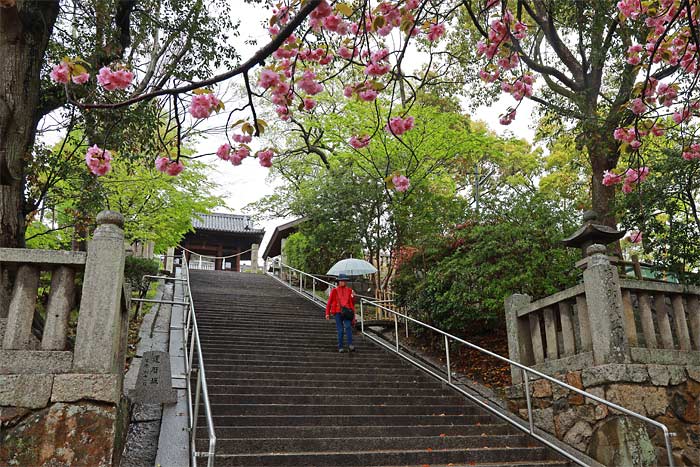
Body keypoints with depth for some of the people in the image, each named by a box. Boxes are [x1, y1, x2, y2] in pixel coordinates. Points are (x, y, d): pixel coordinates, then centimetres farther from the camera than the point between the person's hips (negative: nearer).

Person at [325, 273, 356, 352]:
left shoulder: (349, 290, 11)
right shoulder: (334, 291, 6)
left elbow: (352, 303, 15)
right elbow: (329, 302, 7)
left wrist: (353, 296, -6)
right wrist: (327, 313, 1)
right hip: (337, 312, -1)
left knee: (348, 326, -20)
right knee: (340, 330, -1)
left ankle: (350, 345, -23)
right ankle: (340, 347, 8)